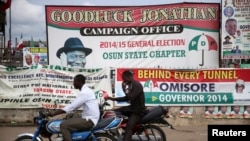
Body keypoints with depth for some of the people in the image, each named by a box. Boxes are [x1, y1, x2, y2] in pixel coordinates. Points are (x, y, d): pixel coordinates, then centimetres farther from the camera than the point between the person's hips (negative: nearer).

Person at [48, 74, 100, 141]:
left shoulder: (84, 92, -17)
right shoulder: (87, 90, 16)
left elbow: (71, 107, -20)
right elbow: (75, 105, 23)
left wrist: (54, 113, -16)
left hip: (89, 120, -11)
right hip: (90, 118, 11)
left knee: (64, 125, -19)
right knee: (67, 121, 20)